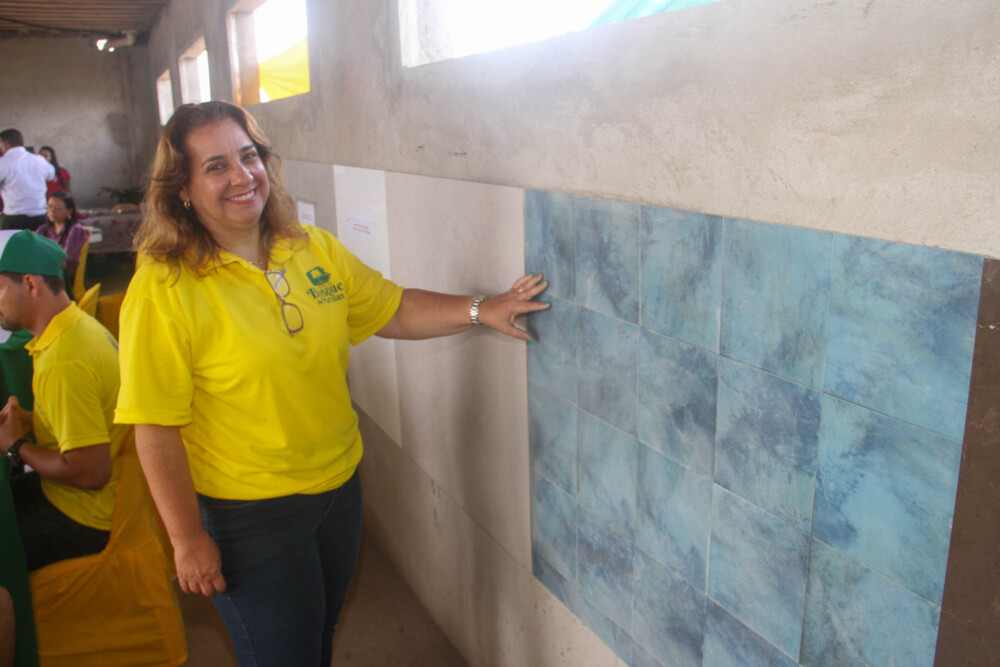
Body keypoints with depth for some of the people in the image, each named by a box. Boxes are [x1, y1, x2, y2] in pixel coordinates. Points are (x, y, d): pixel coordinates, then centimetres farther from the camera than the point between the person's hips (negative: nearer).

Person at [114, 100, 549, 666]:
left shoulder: (314, 250, -1)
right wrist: (188, 539, -13)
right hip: (249, 514, -5)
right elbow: (157, 431, -17)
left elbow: (392, 311, 6)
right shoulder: (164, 290, -19)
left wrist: (480, 310, -7)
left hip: (339, 486, 6)